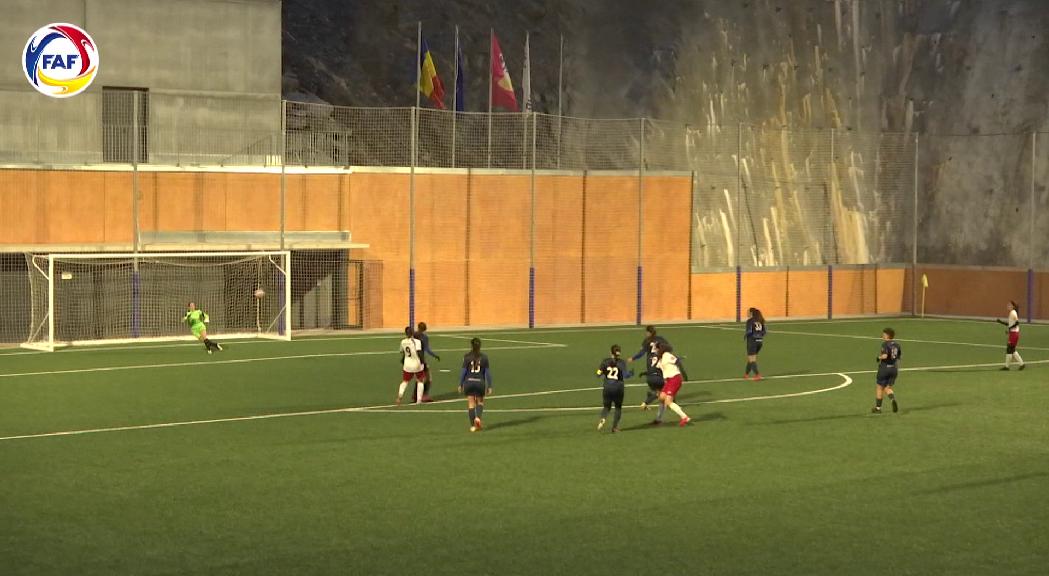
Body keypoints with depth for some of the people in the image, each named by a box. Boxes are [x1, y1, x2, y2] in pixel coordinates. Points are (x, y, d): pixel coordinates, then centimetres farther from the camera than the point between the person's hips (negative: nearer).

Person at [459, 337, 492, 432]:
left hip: (469, 382, 0)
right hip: (480, 382, 0)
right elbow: (488, 373, -1)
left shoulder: (467, 357, -4)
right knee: (480, 402, 18)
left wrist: (460, 385, 5)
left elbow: (463, 372, -4)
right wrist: (489, 386, 6)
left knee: (471, 404, 6)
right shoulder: (484, 357, -2)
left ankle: (473, 425, 6)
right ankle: (478, 417, -7)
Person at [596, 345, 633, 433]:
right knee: (618, 407, 17)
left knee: (606, 407, 15)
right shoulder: (621, 362, -7)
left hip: (607, 387, 2)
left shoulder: (605, 361, 0)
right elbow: (625, 375, -15)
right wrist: (631, 373, 6)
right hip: (618, 387, -2)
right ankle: (615, 426, 12)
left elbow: (599, 374, -1)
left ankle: (603, 418, -17)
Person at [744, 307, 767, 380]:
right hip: (760, 341, 7)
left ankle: (757, 374, -12)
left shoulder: (750, 321, -10)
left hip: (752, 341, -7)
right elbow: (765, 330, 6)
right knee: (750, 358, 20)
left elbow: (749, 331, -20)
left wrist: (745, 336, -2)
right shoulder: (760, 320, 11)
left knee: (752, 360, -1)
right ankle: (747, 374, 28)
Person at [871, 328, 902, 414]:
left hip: (884, 368, -6)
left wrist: (879, 357, -8)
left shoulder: (885, 344, -15)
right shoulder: (897, 344, 5)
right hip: (894, 368, 6)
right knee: (887, 388, 15)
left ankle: (878, 407, 18)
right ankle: (893, 399, -15)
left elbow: (885, 356, -28)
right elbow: (900, 356, 11)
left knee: (880, 387, 11)